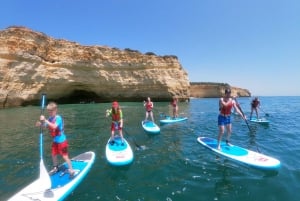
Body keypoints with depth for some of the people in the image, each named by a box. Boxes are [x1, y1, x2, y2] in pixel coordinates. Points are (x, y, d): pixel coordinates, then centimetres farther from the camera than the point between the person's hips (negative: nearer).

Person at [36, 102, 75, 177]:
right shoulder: (50, 119, 2)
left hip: (62, 141, -8)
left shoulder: (58, 118, -22)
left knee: (65, 156, -2)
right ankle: (55, 168, 43)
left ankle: (71, 170, 10)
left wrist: (45, 120, -38)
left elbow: (54, 126, -37)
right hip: (55, 141, 8)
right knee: (54, 155, 21)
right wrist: (40, 123, -18)